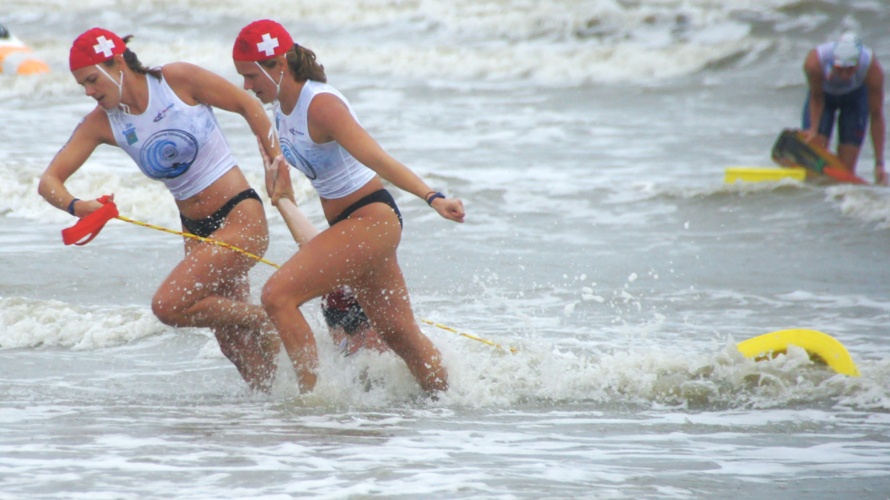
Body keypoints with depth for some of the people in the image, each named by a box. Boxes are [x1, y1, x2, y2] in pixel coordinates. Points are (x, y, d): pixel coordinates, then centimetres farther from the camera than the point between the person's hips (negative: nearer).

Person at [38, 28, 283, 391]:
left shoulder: (178, 80, -15)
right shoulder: (101, 124, -3)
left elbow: (248, 106, -4)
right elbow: (49, 181, -9)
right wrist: (75, 206, -30)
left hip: (241, 215, -6)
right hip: (196, 232, 6)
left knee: (168, 305, -20)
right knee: (235, 348, 8)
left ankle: (262, 320, -2)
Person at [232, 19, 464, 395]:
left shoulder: (320, 104, -23)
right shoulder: (282, 103, 2)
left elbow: (377, 159, -32)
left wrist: (432, 198, -40)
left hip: (371, 220, -9)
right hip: (346, 224, 9)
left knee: (278, 295, -19)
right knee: (398, 334, 15)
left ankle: (313, 393, -15)